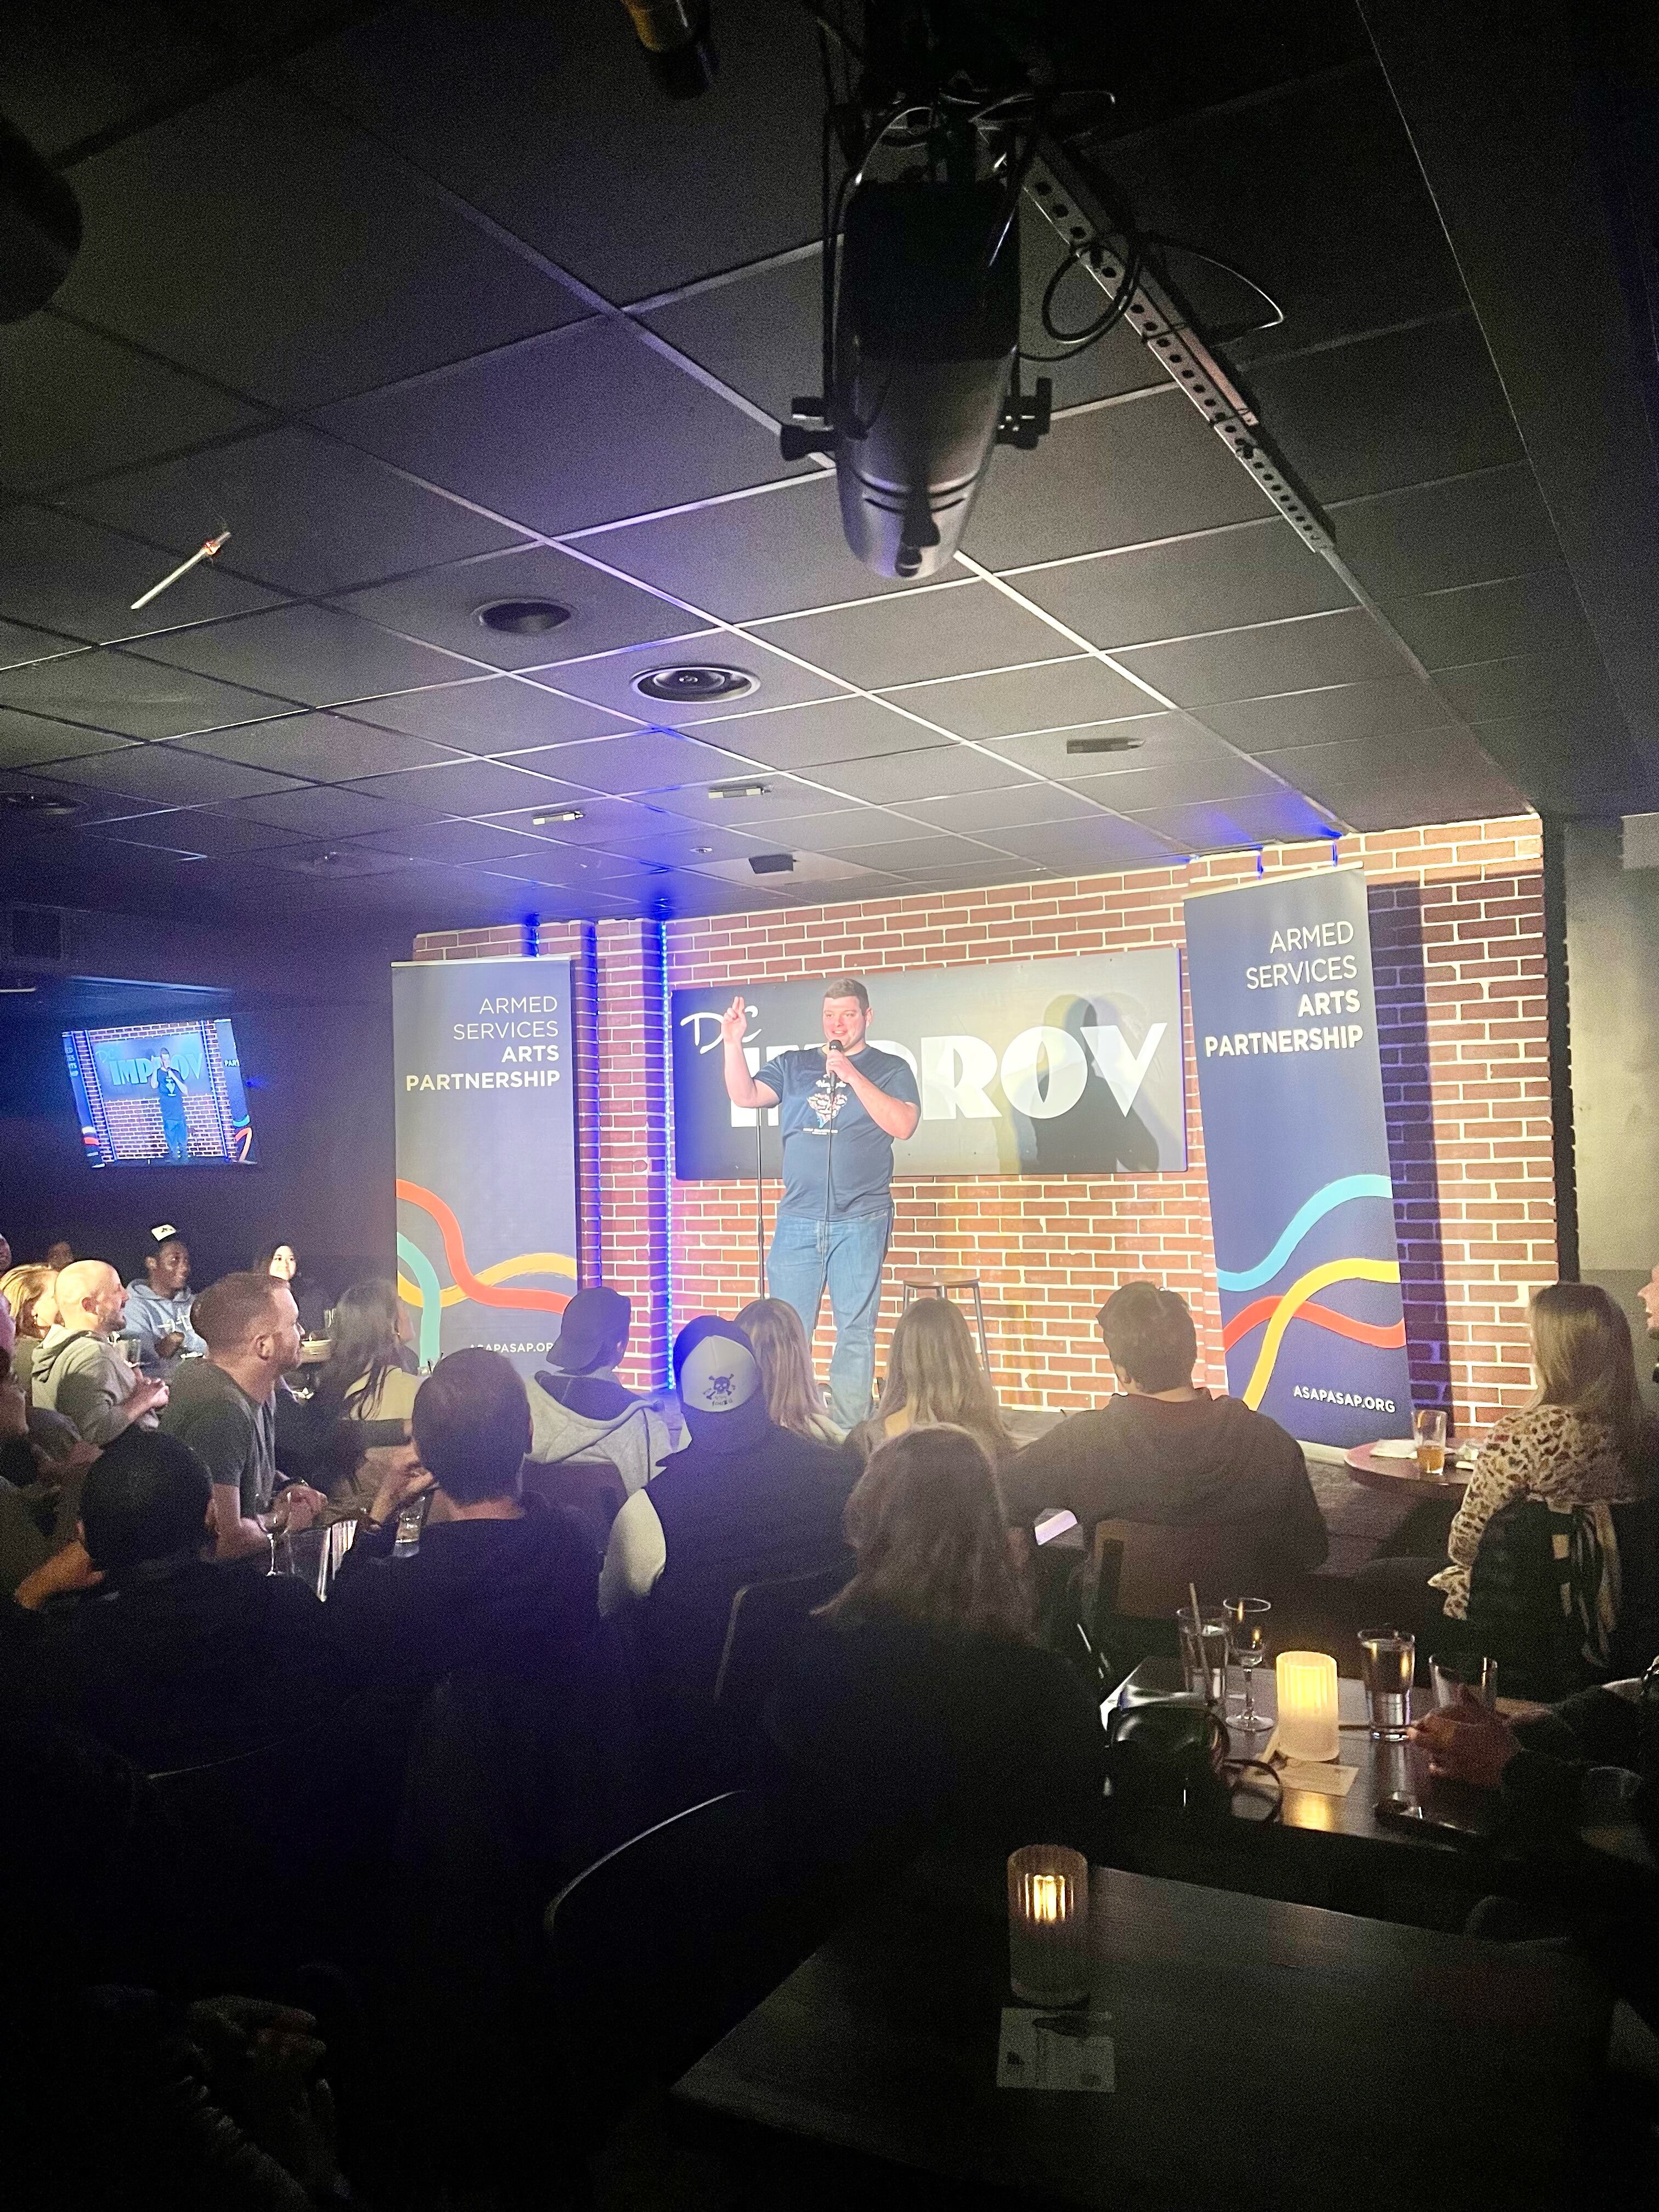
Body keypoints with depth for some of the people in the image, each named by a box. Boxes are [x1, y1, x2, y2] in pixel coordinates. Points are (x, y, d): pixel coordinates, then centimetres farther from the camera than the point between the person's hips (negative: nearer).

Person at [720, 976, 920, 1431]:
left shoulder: (889, 1069, 6)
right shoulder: (792, 1066, 13)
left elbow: (903, 1125, -10)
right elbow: (744, 1096, 2)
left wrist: (851, 1075, -13)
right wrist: (733, 1042, -11)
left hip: (860, 1222, -2)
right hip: (797, 1220, 2)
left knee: (855, 1331, 0)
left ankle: (849, 1431, 6)